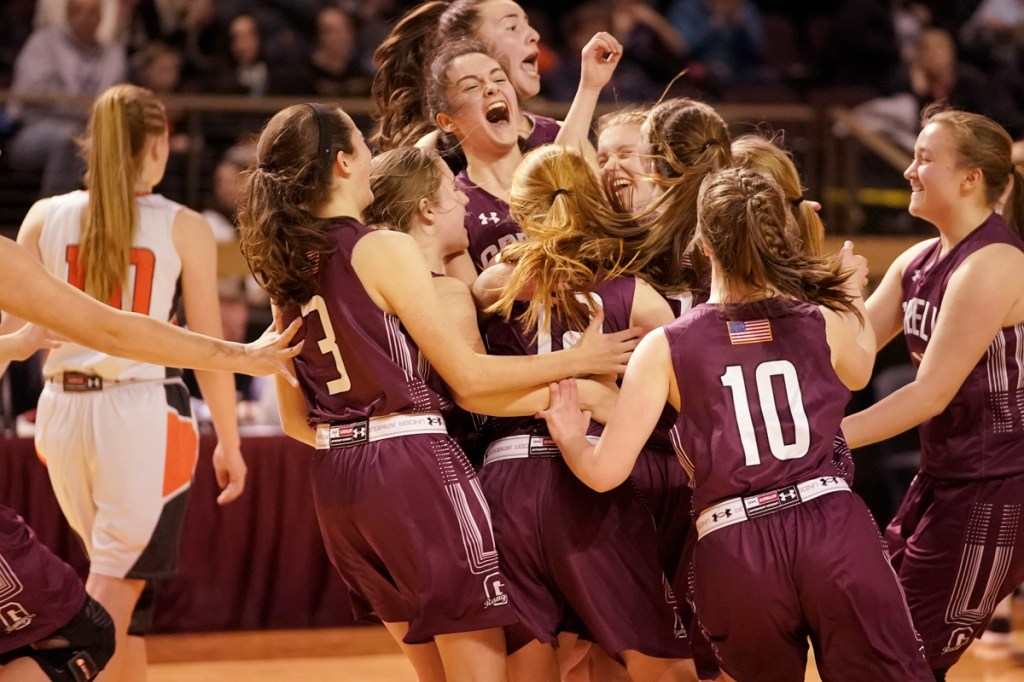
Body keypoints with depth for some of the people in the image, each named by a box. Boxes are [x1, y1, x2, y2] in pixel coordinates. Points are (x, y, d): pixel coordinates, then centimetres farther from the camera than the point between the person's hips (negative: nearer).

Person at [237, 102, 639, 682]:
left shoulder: (287, 268, 10)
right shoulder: (385, 249, -11)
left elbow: (296, 421, 14)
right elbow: (468, 377, -11)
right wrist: (578, 359, -4)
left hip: (336, 481, 8)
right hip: (414, 469, -8)